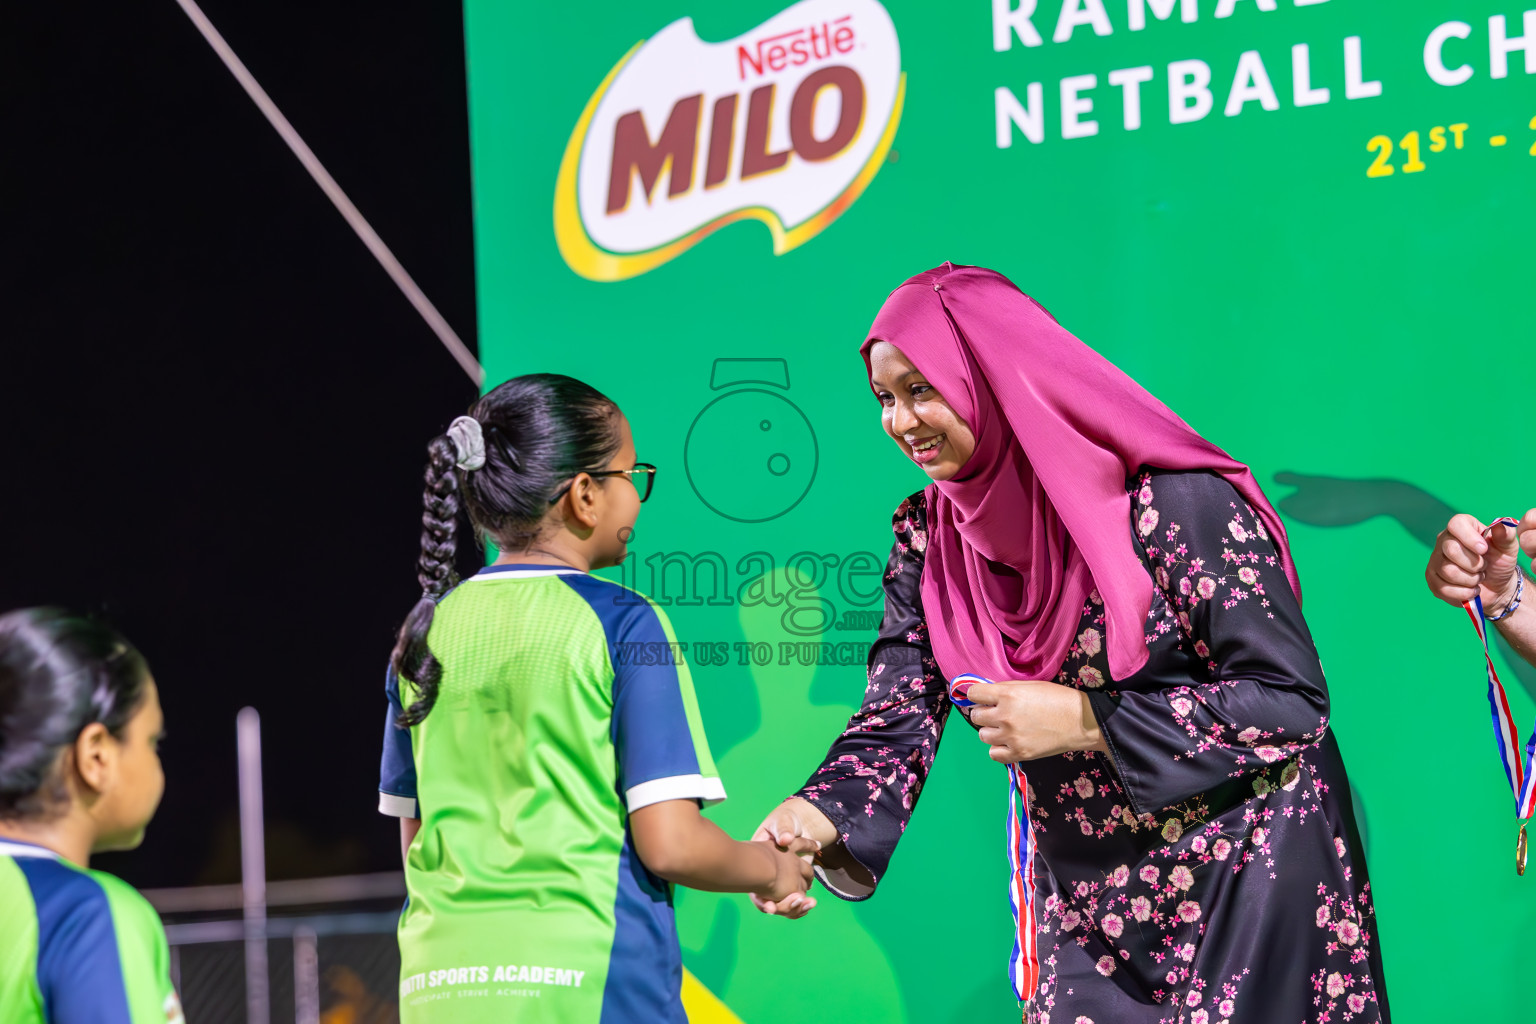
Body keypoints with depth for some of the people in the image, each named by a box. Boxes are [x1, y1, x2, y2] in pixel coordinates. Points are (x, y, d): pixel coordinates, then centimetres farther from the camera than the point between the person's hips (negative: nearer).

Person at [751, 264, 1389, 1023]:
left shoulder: (1172, 504, -19)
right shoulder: (929, 536, 0)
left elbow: (1292, 701, -19)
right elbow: (896, 724, -4)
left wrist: (1085, 722, -23)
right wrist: (818, 819, -25)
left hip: (1245, 894, -5)